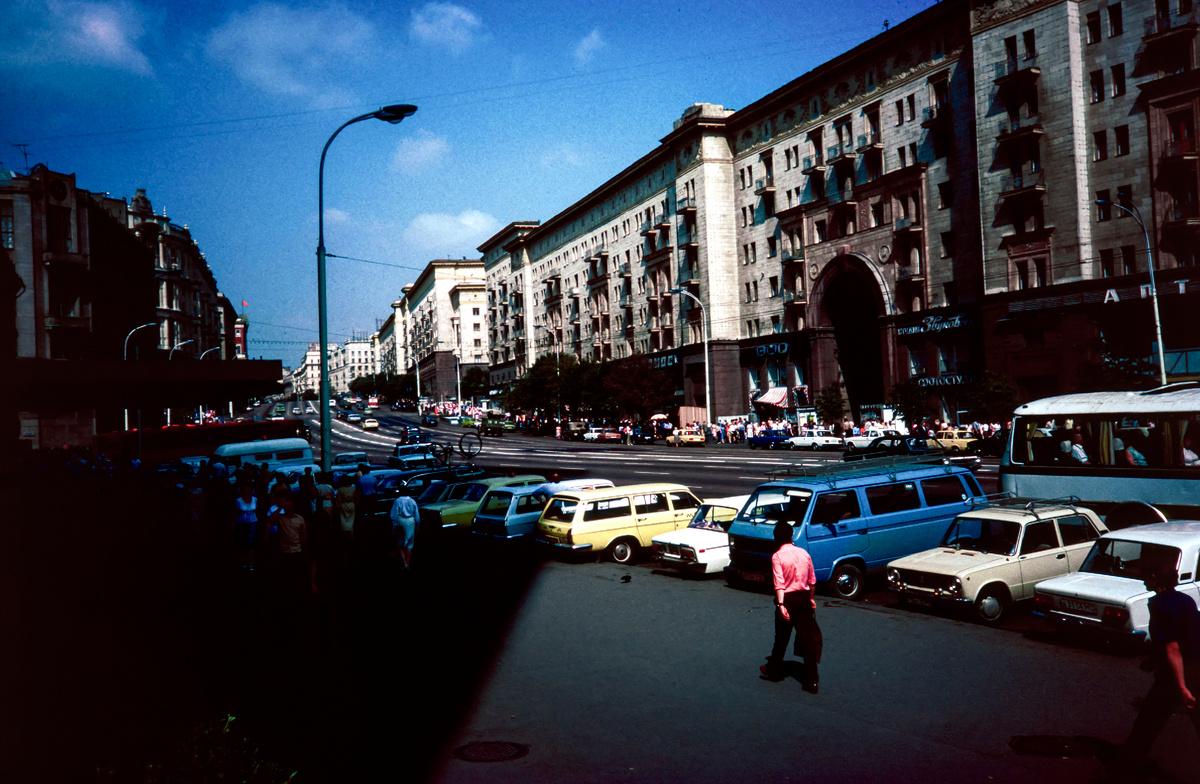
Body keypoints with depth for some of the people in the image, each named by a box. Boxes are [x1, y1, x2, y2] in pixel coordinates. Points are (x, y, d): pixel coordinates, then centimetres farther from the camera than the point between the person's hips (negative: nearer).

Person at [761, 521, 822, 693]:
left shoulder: (777, 556, -11)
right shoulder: (804, 553, 3)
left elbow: (779, 583, -18)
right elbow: (812, 580, 10)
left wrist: (781, 604, -20)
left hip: (788, 599, -3)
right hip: (804, 597, 4)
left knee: (781, 638, 14)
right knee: (808, 638, 5)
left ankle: (774, 671, 33)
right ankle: (811, 681, 4)